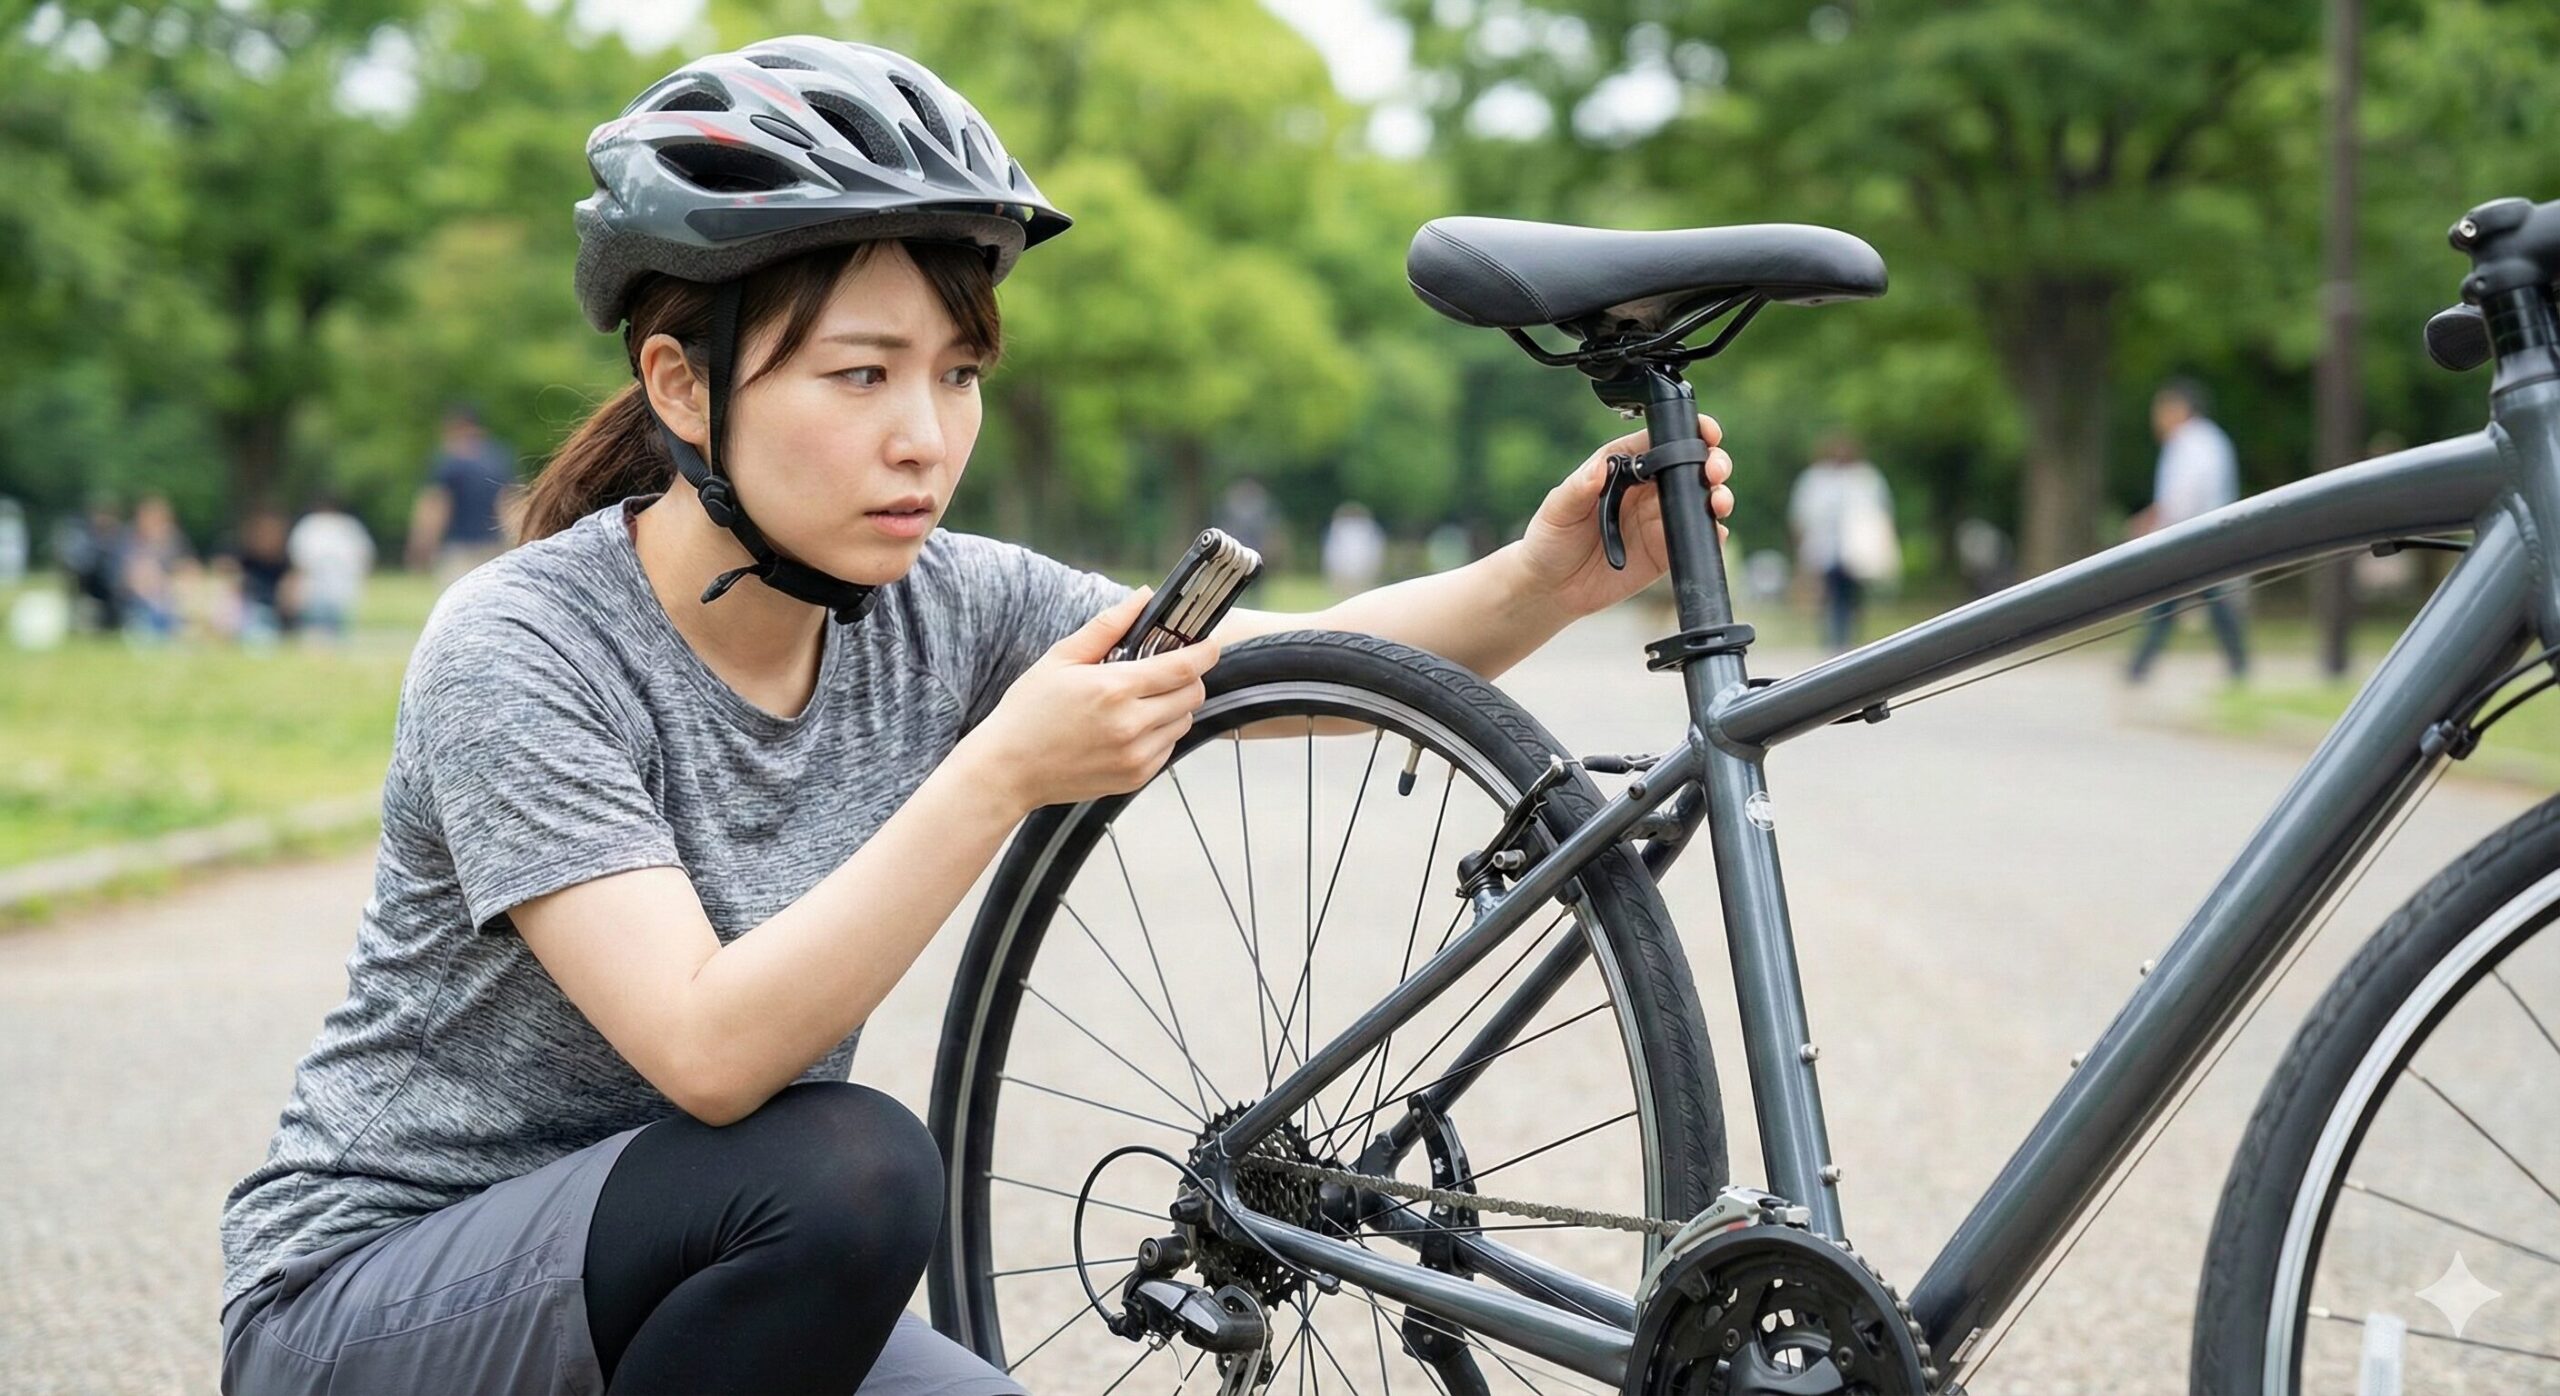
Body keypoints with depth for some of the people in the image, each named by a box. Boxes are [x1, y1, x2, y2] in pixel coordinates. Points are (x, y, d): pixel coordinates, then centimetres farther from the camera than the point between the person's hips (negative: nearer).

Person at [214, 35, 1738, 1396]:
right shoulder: (518, 656, -23)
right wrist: (1003, 775, -39)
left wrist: (1543, 580, -28)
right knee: (850, 1168, -31)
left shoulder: (940, 609, -5)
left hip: (692, 1271, 6)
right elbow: (708, 1053, -33)